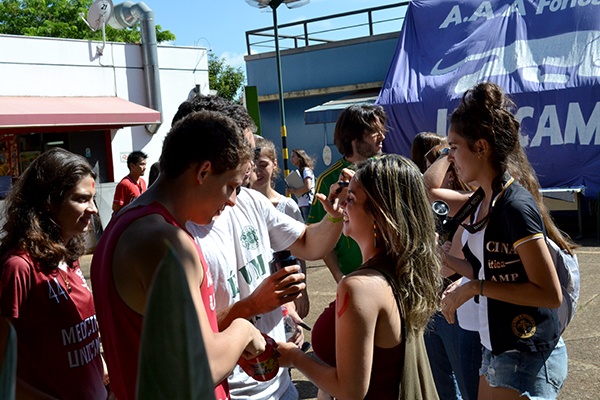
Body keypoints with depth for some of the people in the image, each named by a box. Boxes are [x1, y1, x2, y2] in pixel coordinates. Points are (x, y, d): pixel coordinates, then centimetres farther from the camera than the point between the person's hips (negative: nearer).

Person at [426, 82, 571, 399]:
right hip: (497, 350, 8)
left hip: (528, 358, -8)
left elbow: (550, 294, -22)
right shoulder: (484, 202, 4)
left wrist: (476, 287, -22)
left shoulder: (516, 206, -21)